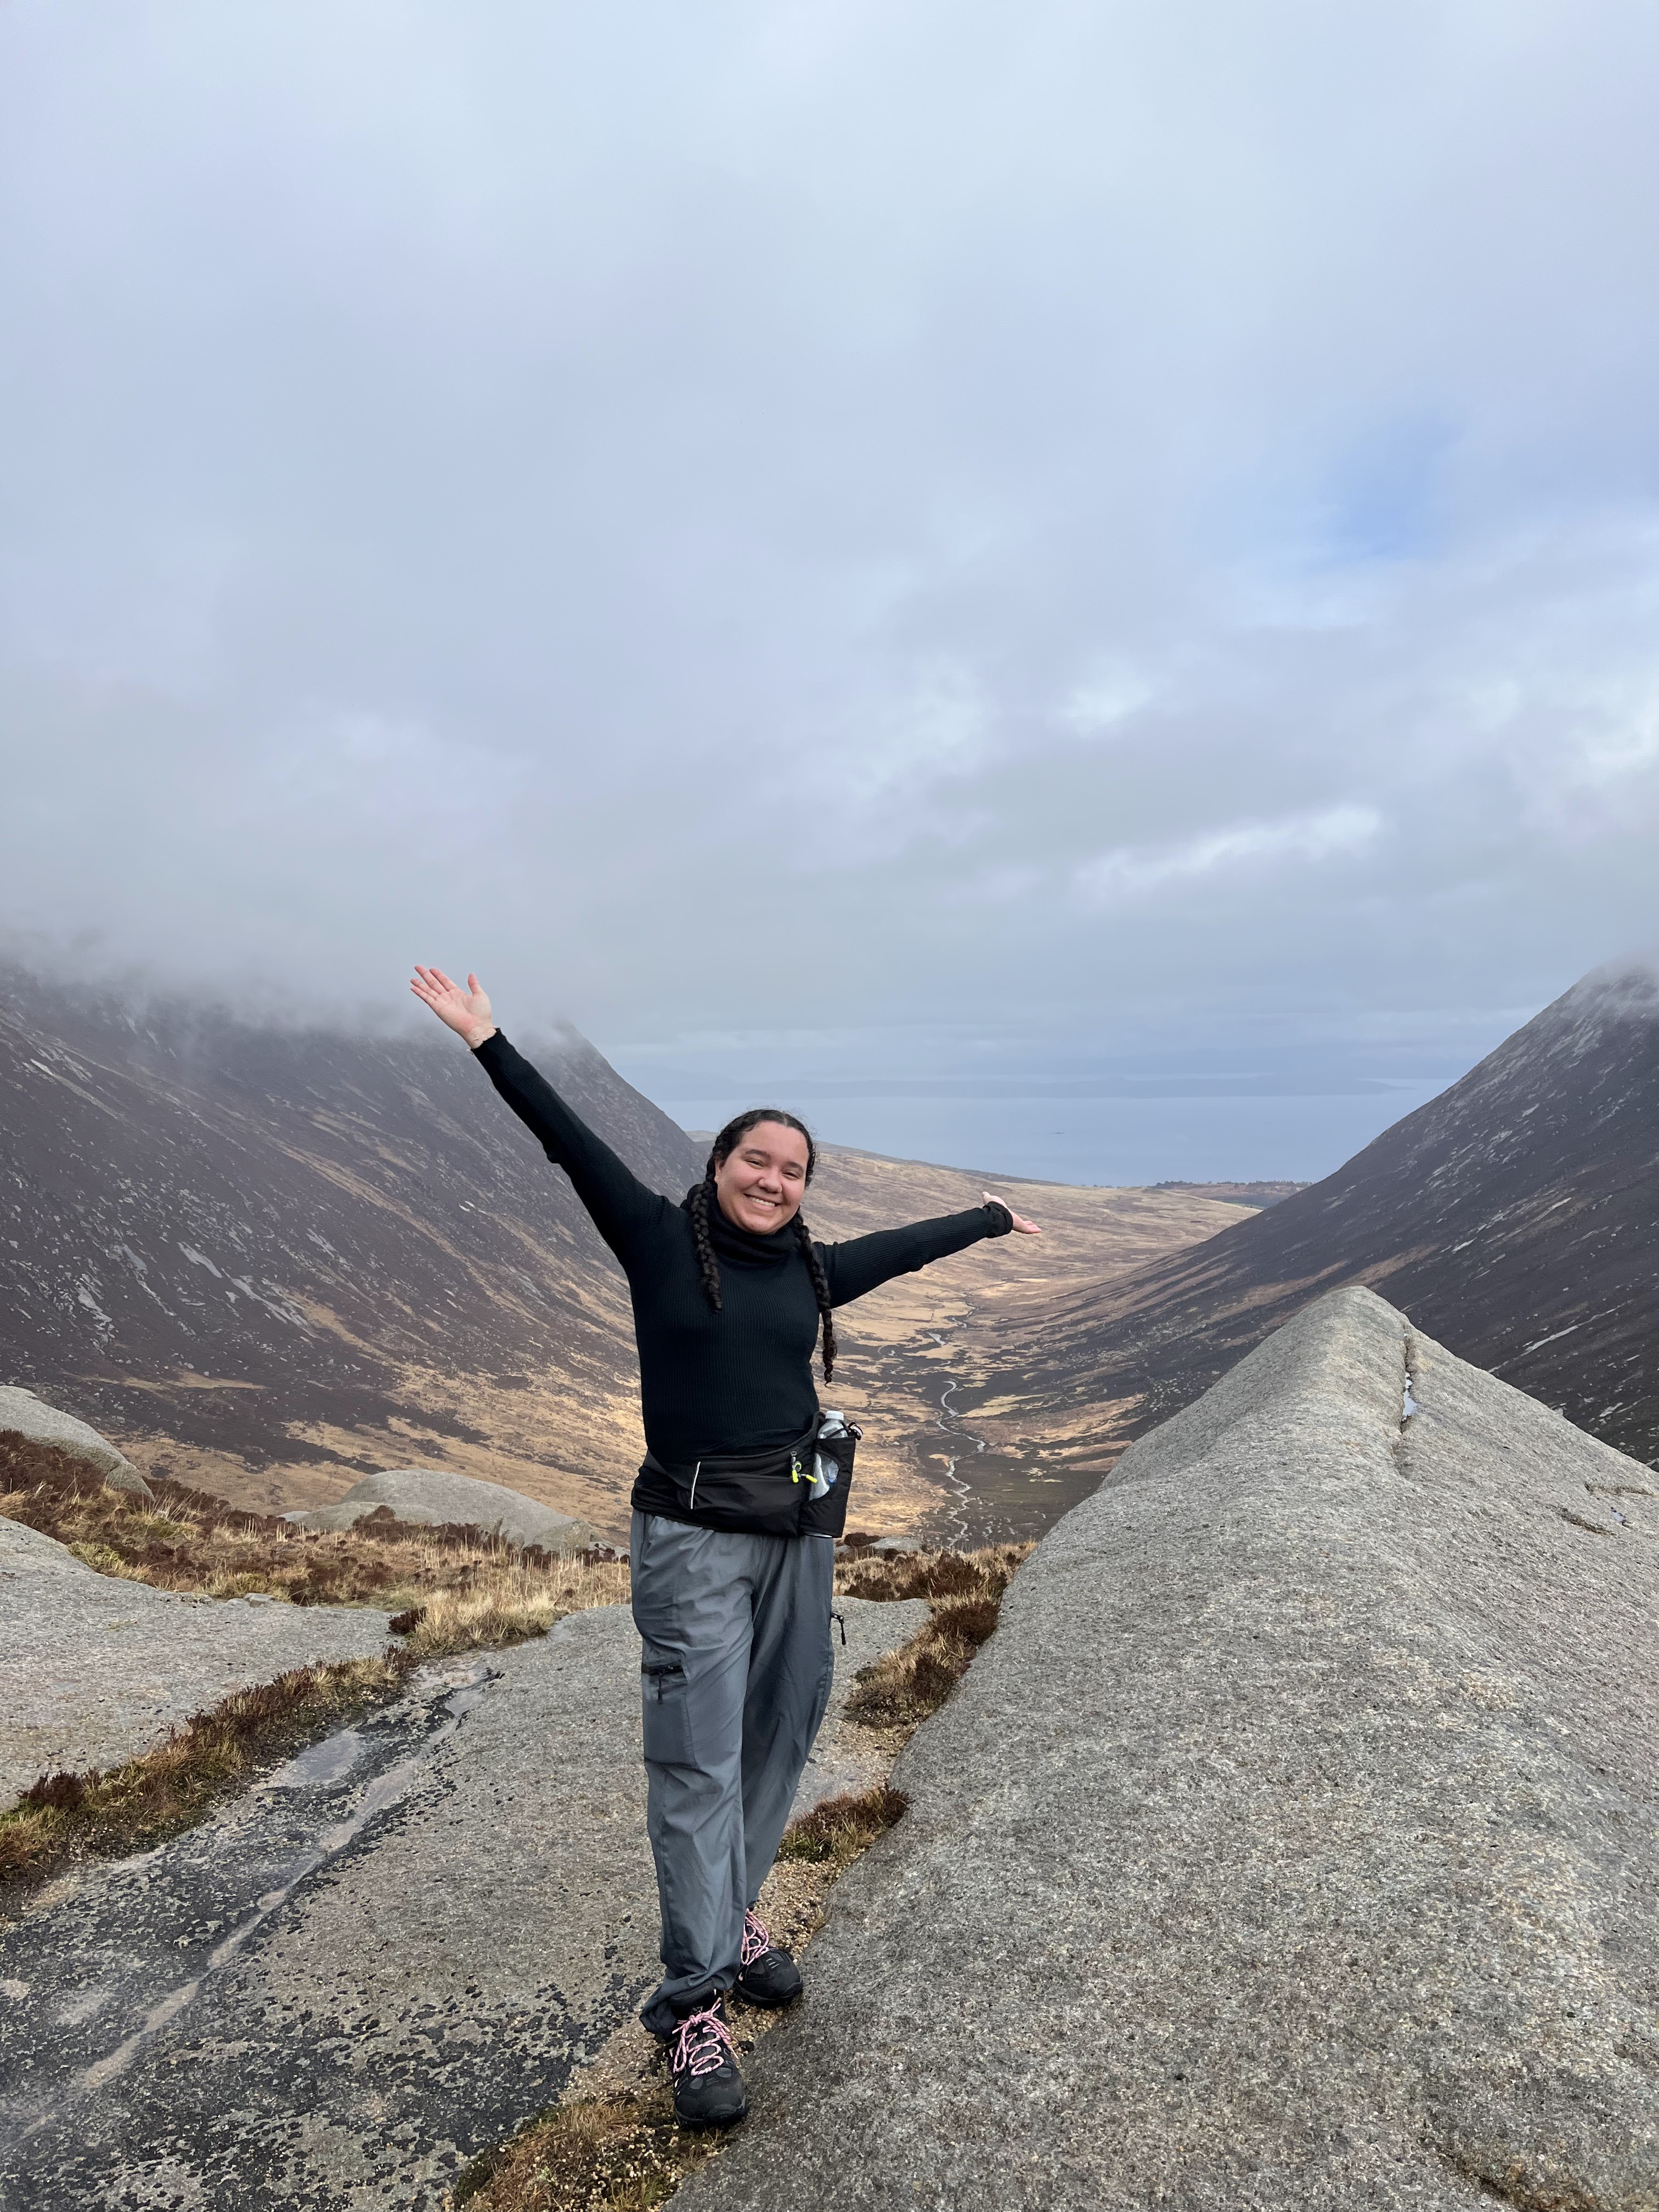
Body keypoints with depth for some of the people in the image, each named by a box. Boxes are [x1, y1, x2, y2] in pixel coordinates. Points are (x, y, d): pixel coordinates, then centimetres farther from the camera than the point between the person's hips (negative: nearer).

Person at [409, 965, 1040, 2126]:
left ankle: (737, 1914, 36)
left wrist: (991, 1215, 36)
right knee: (697, 1761, -1)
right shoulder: (660, 1239, -5)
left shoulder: (811, 1270, 7)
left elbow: (906, 1244, 22)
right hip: (693, 1536, -5)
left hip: (801, 1531, 5)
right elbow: (573, 1144, -11)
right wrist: (488, 1041, -17)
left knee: (780, 1737, 14)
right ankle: (695, 2002, 11)